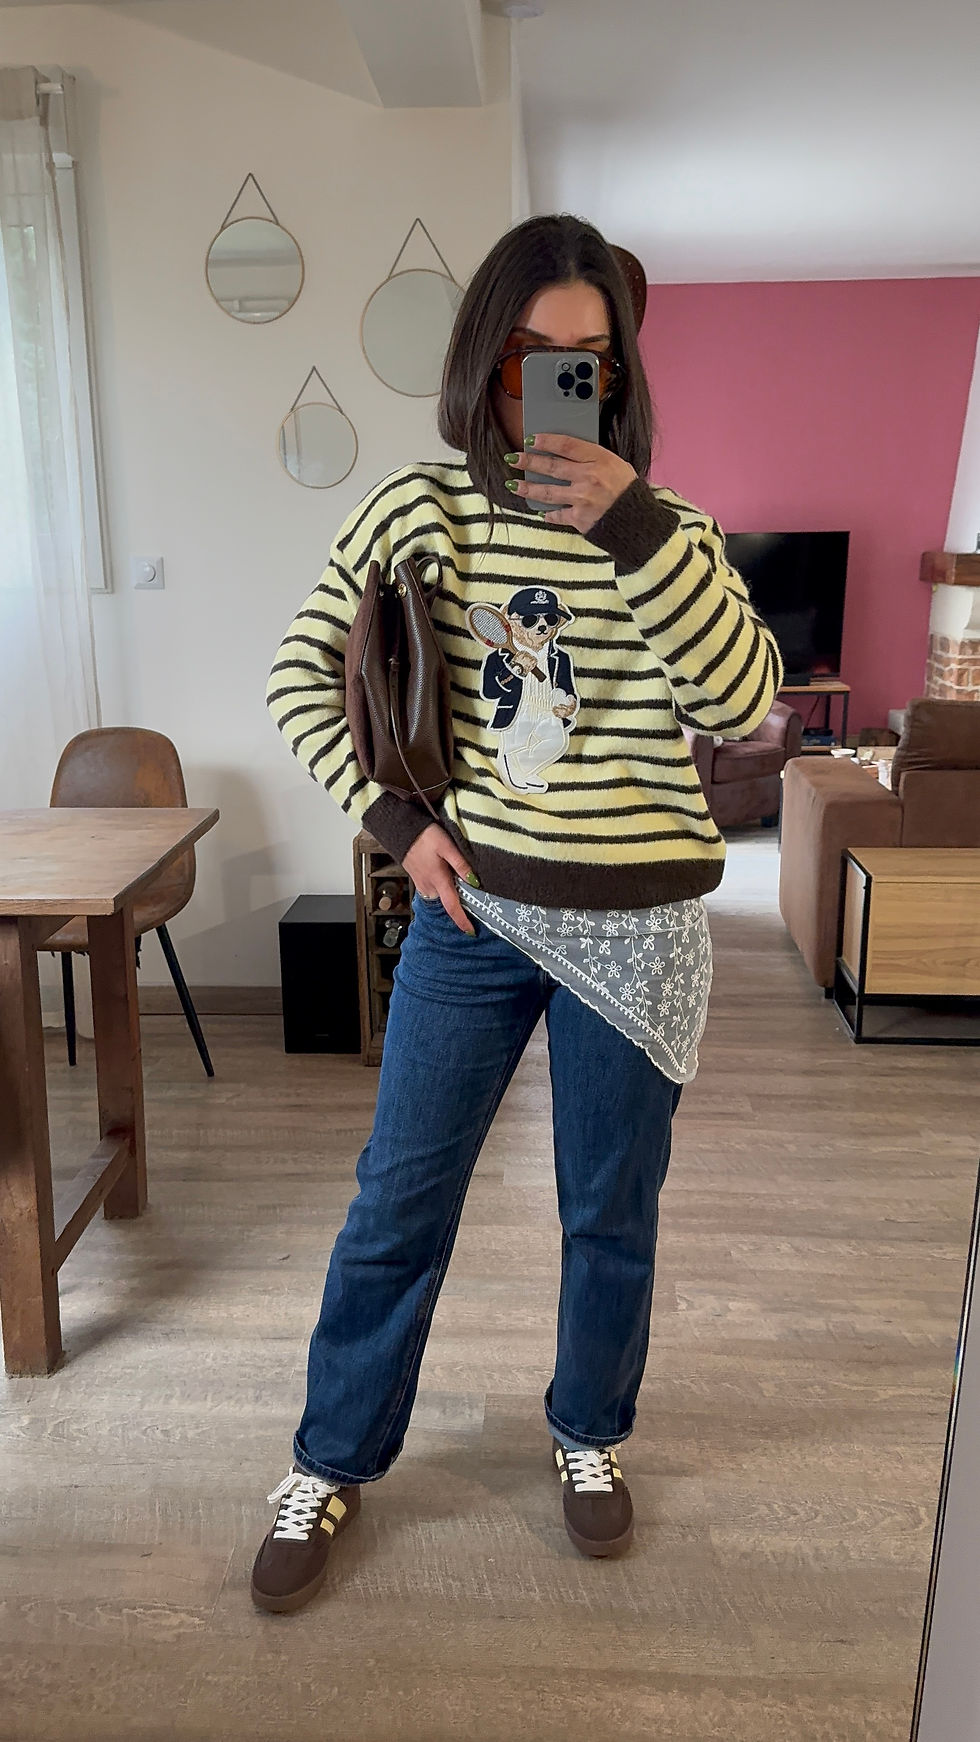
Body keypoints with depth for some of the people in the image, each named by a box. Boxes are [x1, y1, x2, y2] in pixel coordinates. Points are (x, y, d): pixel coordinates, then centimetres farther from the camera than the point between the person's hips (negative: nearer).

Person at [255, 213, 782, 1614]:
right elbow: (302, 676, 4)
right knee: (398, 1199, 10)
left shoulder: (668, 530, -2)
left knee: (612, 1210, 14)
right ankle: (332, 1463, 33)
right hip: (470, 909, 0)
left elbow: (750, 706, -16)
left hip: (633, 928, 0)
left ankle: (589, 1431, 42)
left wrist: (636, 530, -24)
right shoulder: (419, 508, -2)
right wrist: (397, 818, -6)